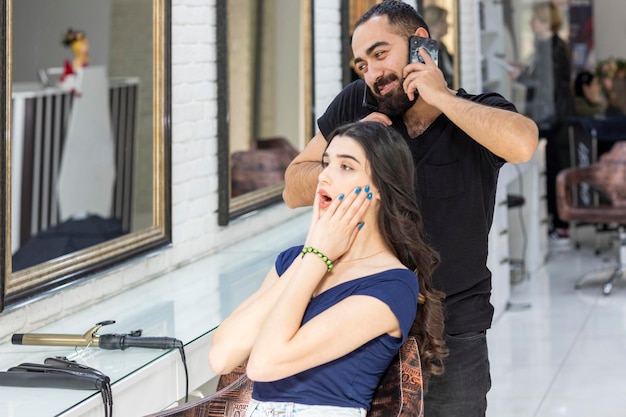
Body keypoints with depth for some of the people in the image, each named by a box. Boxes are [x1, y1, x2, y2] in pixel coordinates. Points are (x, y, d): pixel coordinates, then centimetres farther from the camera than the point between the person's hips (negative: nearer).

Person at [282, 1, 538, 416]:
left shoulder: (479, 114, -9)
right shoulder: (355, 105, -2)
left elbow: (521, 143, -34)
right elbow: (294, 190, 5)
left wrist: (442, 98, -22)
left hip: (454, 331, -2)